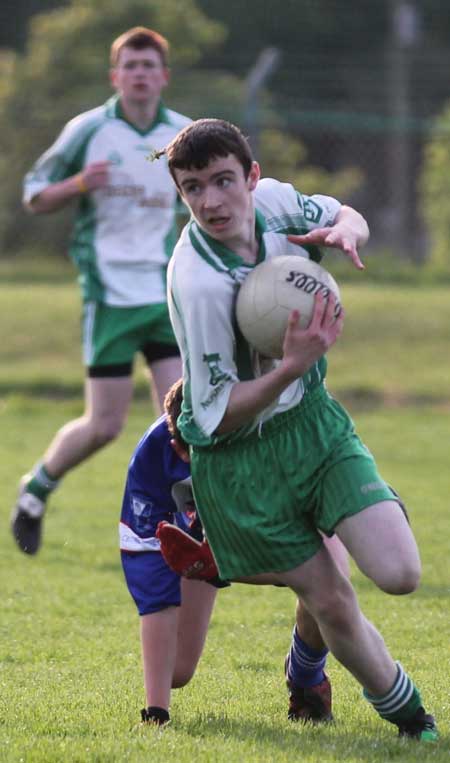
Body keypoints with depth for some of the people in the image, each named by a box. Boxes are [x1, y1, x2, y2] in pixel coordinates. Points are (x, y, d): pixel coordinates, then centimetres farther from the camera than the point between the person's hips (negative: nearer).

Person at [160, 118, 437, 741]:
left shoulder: (274, 201, -9)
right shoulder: (198, 284, -27)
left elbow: (343, 216, 14)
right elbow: (218, 415, -21)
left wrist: (344, 230, -10)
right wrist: (293, 365, -34)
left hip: (314, 420, 5)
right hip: (242, 458, -5)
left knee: (399, 573, -11)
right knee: (334, 605, -1)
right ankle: (402, 707, 26)